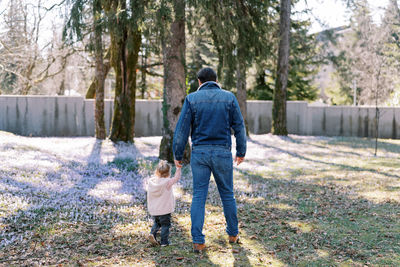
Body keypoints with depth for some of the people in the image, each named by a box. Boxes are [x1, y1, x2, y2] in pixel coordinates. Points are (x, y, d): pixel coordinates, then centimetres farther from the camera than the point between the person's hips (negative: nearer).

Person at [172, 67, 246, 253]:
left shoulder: (191, 99, -1)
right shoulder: (229, 98, 1)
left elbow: (182, 129, -4)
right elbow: (239, 126, 2)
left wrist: (177, 155, 3)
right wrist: (241, 152, 12)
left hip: (199, 153, 0)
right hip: (223, 154, 1)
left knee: (198, 196, 4)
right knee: (227, 194, 15)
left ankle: (198, 241, 1)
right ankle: (233, 234, 29)